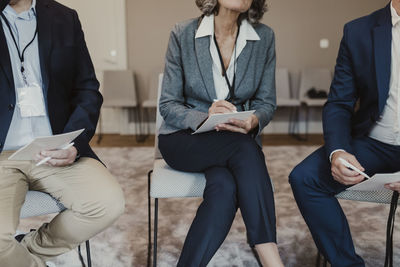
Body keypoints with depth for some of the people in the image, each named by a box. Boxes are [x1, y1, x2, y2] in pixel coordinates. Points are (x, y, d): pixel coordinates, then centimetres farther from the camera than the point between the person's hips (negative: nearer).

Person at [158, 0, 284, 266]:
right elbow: (168, 105, -4)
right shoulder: (183, 34, -4)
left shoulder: (264, 37, 2)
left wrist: (254, 121, -19)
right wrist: (205, 118, -25)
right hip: (184, 139, -2)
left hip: (240, 141, 2)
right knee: (244, 147, -32)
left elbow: (266, 102, 6)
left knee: (225, 186, -33)